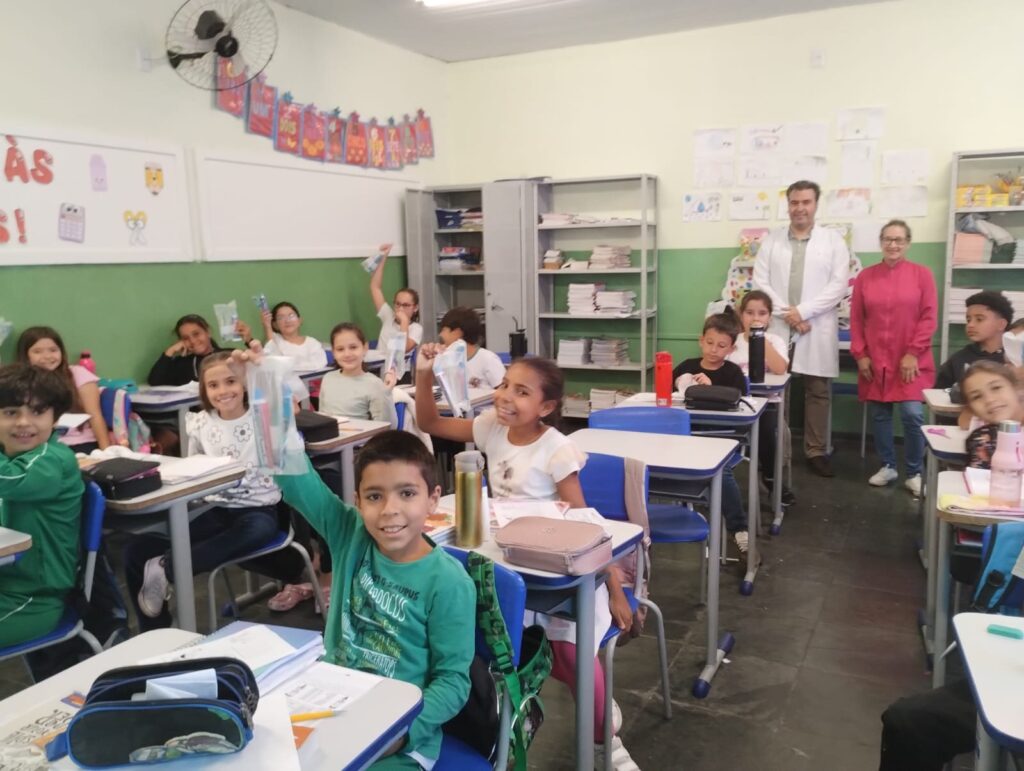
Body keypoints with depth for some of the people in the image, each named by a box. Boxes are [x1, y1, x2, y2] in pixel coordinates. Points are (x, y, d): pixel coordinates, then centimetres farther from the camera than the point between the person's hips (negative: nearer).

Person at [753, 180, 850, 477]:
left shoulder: (833, 240, 4)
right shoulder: (771, 240, 8)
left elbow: (839, 284, -4)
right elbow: (760, 281, 1)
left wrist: (803, 311, -13)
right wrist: (786, 314, -10)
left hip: (817, 330, -1)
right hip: (778, 328, 1)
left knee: (818, 391, 5)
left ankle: (817, 451, 16)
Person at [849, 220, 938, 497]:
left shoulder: (922, 274, 0)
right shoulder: (865, 276, 5)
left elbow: (929, 318, -3)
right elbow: (856, 319, 6)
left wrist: (913, 353, -10)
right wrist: (860, 354, -1)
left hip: (911, 361, -2)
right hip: (875, 361, 2)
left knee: (912, 415, -9)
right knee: (880, 415, 8)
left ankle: (914, 473, 8)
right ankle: (887, 466, 25)